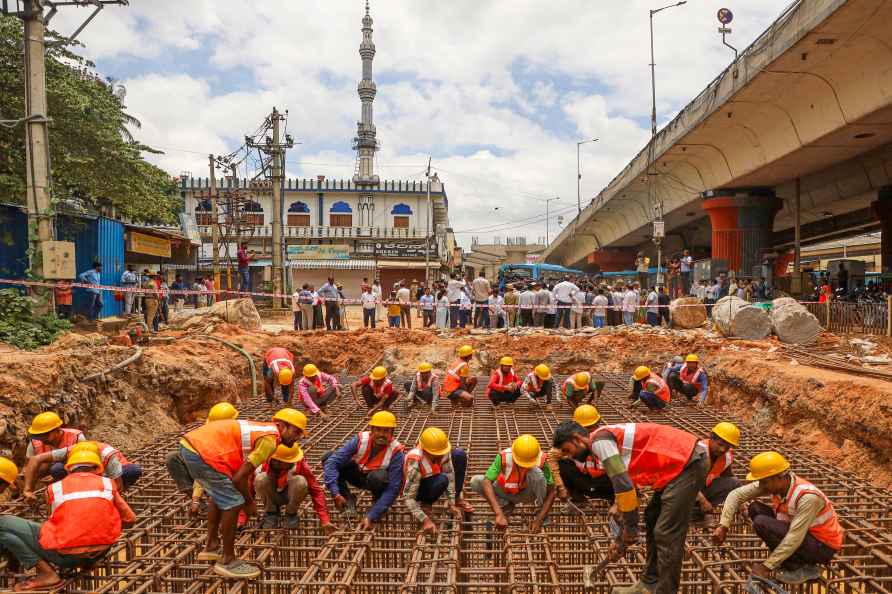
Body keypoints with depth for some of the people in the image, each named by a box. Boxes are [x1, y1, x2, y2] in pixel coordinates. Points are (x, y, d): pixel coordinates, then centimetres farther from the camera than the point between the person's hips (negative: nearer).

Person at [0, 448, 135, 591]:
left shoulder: (54, 488, 4)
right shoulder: (107, 484, 6)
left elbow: (56, 519, 18)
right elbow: (130, 519, 11)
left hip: (65, 555, -3)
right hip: (100, 553, 4)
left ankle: (47, 572, -6)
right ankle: (88, 562, 15)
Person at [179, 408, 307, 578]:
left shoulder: (261, 429, 19)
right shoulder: (270, 440, -9)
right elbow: (239, 477, -10)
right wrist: (249, 502, 7)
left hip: (190, 444, 10)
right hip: (203, 452, -10)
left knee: (220, 496, 27)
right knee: (233, 503, -1)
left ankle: (211, 547, 39)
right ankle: (227, 561, 12)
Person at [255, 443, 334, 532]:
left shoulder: (300, 464, -27)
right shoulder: (263, 463, -28)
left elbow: (316, 491, -24)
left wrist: (325, 521, -29)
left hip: (290, 496, 0)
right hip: (270, 497, 0)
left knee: (300, 481, -34)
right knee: (261, 479, -32)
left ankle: (291, 514, -3)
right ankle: (271, 513, -4)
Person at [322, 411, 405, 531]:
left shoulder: (396, 452, -30)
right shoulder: (360, 440, -25)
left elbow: (393, 489, -33)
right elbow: (331, 462, -29)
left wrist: (371, 517, -40)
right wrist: (336, 494, -40)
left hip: (378, 480, -2)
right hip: (358, 474, 3)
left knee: (377, 477, -40)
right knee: (327, 457, -19)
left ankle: (378, 505, -5)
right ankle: (348, 499, -3)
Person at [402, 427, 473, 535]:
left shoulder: (441, 449, -25)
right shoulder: (415, 462, -39)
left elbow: (450, 474, -20)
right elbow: (408, 497, -37)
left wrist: (452, 504, -24)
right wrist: (425, 520, -43)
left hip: (434, 477, 6)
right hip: (419, 488, -6)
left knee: (459, 454, -13)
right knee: (442, 480, -37)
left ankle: (457, 498, 4)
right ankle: (425, 504, -5)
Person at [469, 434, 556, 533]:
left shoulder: (541, 460, -28)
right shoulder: (504, 457, -30)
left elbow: (551, 492, -24)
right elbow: (487, 482, -37)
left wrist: (539, 520, -33)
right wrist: (499, 514, -46)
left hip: (526, 494, -1)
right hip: (504, 492, 1)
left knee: (536, 473, -34)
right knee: (475, 481, -25)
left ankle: (540, 513, -9)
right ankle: (506, 506, 0)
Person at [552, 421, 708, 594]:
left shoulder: (599, 440, -12)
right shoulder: (610, 443, 18)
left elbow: (623, 485, -21)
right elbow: (626, 487, 23)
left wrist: (630, 528, -10)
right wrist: (621, 538, 25)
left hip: (689, 463, -10)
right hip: (679, 462, 10)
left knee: (667, 534, -6)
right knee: (652, 521, 18)